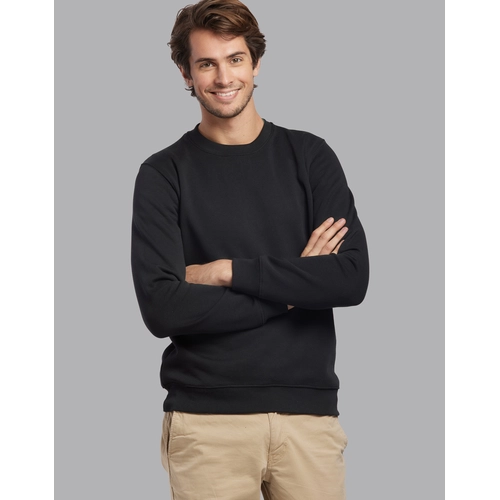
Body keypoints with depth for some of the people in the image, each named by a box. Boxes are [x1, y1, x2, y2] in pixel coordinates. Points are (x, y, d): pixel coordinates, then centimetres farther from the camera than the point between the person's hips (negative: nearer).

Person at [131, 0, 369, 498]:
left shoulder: (309, 157, 7)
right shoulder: (163, 174, 2)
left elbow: (352, 279, -5)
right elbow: (161, 308, -10)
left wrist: (228, 271, -11)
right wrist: (291, 284, -9)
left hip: (308, 408, 2)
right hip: (206, 416, -1)